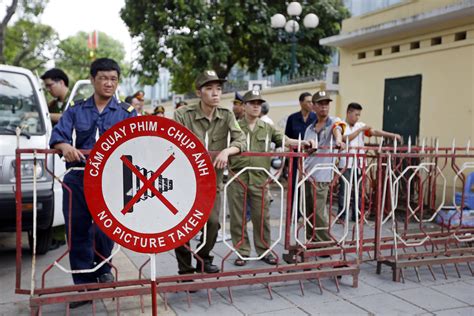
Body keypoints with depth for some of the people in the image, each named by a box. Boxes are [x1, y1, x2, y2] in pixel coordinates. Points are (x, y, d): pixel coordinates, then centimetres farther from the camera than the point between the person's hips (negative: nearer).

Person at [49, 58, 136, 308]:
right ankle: (84, 284, 15)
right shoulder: (75, 110, 12)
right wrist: (65, 147, -24)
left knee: (106, 227, -2)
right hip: (77, 177, 2)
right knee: (77, 230, 3)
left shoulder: (127, 112, 10)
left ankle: (102, 270, 28)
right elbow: (58, 135, -1)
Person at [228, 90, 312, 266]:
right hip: (238, 178, -2)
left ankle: (264, 251, 21)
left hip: (259, 179, 2)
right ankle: (242, 252, 17)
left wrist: (303, 143, -12)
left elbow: (284, 140, 3)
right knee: (238, 218, 5)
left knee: (262, 217, 7)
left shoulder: (267, 128, 11)